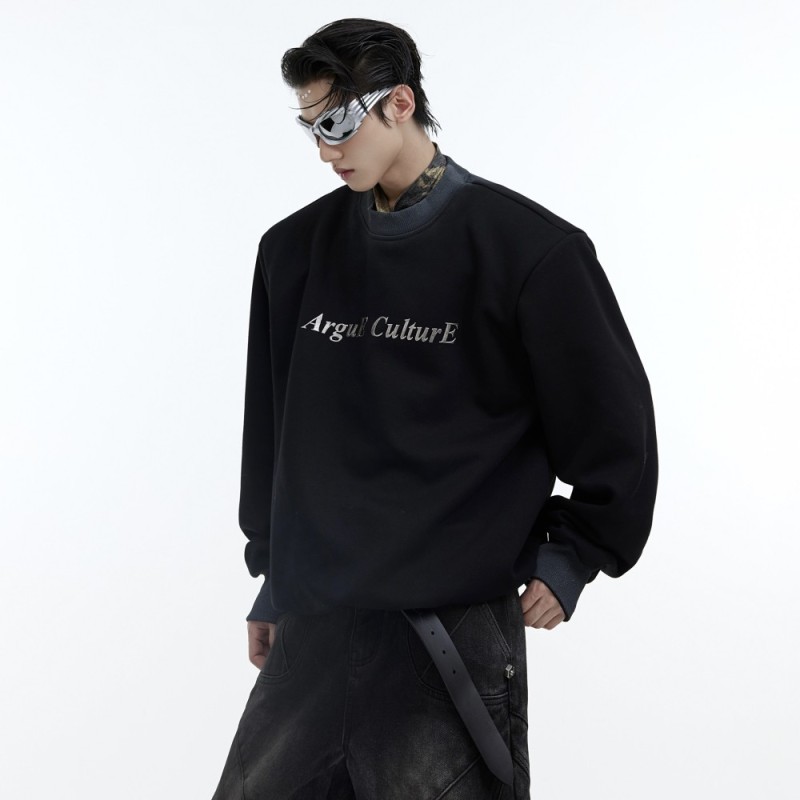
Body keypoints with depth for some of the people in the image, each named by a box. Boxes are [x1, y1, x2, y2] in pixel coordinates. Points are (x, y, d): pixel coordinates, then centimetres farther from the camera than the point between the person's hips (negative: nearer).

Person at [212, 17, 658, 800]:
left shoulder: (527, 248, -8)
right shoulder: (294, 250, 6)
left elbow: (615, 421, -1)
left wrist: (570, 559, 0)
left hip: (455, 628, -4)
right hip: (312, 624, 5)